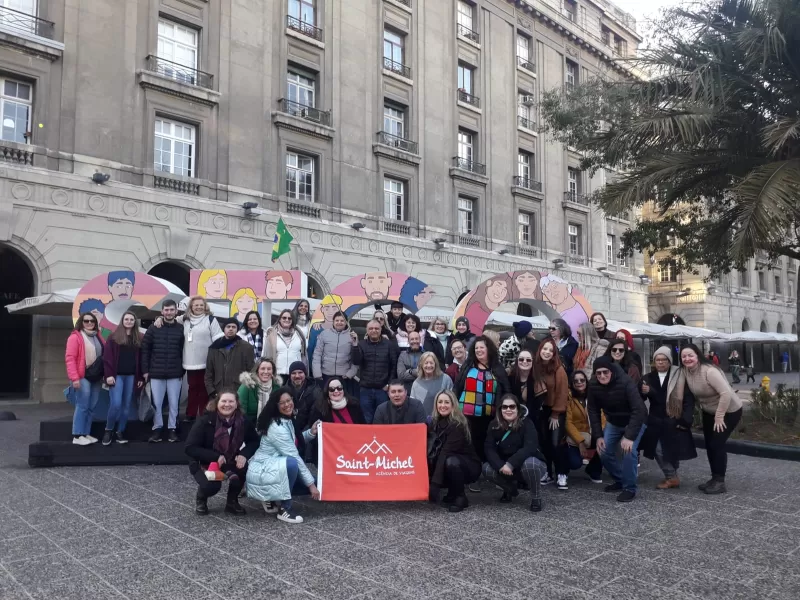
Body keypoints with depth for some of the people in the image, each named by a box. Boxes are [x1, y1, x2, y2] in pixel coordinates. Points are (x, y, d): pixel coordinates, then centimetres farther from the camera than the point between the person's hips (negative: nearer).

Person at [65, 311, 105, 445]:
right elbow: (69, 358, -12)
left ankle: (86, 433, 16)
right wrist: (74, 377, -18)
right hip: (82, 377, -7)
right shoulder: (75, 337, -5)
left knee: (91, 407, 8)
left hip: (96, 377, 7)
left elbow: (105, 355, 18)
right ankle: (77, 436, -3)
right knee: (82, 406, -8)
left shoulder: (98, 337, 17)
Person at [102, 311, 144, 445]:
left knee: (126, 405, 5)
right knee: (116, 404, -11)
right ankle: (108, 430, 9)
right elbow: (107, 357, -4)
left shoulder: (139, 338, 9)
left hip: (131, 376, 3)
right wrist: (108, 375, -12)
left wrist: (141, 377, 4)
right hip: (117, 375, -3)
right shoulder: (114, 337, 2)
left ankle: (120, 432, 16)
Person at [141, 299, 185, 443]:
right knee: (156, 403, 5)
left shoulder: (181, 329, 3)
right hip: (156, 373, 0)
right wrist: (145, 370, -1)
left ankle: (172, 428, 15)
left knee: (173, 403, 5)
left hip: (175, 374, 0)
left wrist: (182, 370, -1)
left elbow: (184, 351, 4)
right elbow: (145, 350, 4)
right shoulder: (153, 328, 3)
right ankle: (157, 428, 16)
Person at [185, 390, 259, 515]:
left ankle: (232, 501, 0)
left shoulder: (242, 421, -12)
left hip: (230, 461, 3)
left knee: (244, 468, -28)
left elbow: (254, 440, -2)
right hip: (204, 462, -3)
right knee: (211, 485, -31)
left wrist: (244, 454, -23)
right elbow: (190, 448, -22)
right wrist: (215, 457, -32)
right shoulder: (205, 421, -22)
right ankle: (200, 499, 9)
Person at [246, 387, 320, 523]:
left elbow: (295, 442, 14)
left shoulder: (288, 420, 3)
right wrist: (311, 484, -21)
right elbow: (294, 457, -24)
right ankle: (284, 509, -20)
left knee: (311, 482, 0)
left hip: (275, 468, 9)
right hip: (261, 471, -9)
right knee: (291, 463, -36)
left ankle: (270, 499, 11)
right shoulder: (277, 428, -25)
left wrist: (311, 433, -3)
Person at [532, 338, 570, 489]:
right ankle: (548, 473, 19)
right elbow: (534, 390, 1)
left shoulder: (559, 369, -13)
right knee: (544, 443, 6)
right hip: (542, 410, 4)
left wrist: (555, 414, -10)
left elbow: (562, 393, -12)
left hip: (557, 412, -4)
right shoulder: (535, 367, -3)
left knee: (555, 444, -10)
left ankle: (561, 474, 5)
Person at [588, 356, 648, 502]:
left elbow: (639, 410, -36)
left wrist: (629, 436, -40)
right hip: (613, 422, 5)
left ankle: (629, 488, -4)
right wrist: (598, 435, -13)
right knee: (603, 451, 0)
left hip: (635, 421, -5)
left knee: (629, 450, -22)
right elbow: (593, 410, -8)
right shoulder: (593, 385, -19)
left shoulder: (626, 382, -34)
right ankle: (620, 480, 24)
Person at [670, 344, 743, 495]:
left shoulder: (709, 371, -31)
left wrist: (719, 417, -29)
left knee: (717, 443, -10)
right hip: (709, 412, 8)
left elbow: (726, 393, -35)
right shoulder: (684, 371, -10)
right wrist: (678, 413, -10)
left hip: (729, 411, -7)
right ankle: (714, 478, 22)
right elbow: (678, 392, -6)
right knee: (709, 444, 10)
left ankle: (720, 482, 1)